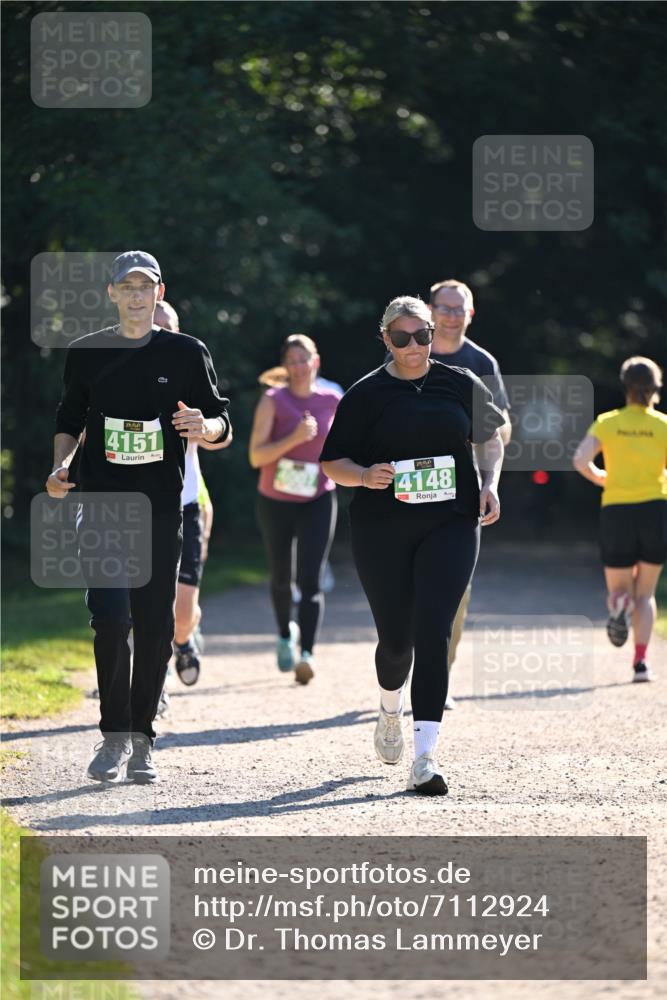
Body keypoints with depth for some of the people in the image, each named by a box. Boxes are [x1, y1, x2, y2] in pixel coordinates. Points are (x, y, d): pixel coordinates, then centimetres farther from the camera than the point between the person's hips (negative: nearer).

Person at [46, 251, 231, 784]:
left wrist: (205, 428, -15)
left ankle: (141, 740, 11)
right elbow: (70, 420, 19)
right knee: (111, 616, -14)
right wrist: (61, 466, 2)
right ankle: (115, 736, -4)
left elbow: (222, 421, 8)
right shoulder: (86, 353, 8)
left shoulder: (186, 353, 5)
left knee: (156, 624, 1)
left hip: (163, 506, 0)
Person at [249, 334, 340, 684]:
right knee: (281, 578, 14)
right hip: (275, 501, 0)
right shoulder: (273, 400, -10)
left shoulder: (332, 401, -2)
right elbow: (256, 456, -19)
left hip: (318, 501, 0)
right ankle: (286, 633, 42)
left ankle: (306, 654, -22)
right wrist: (294, 438, -29)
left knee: (310, 580, -14)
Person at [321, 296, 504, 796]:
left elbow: (490, 435, 21)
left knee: (433, 632, -13)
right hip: (382, 530, 0)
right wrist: (365, 476, -16)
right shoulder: (366, 394, 1)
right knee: (396, 636, 6)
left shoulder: (460, 383, 6)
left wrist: (490, 484, 5)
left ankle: (425, 756, -17)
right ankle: (391, 712, 42)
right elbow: (333, 463, 4)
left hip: (450, 525, 0)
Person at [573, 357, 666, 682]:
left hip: (616, 512, 0)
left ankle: (619, 604, -25)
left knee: (619, 590, 14)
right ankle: (640, 661, -3)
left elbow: (580, 460, -10)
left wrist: (603, 479, 8)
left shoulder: (607, 422, 2)